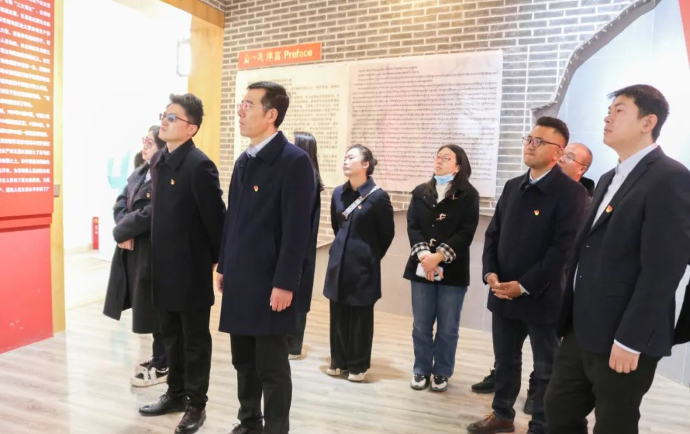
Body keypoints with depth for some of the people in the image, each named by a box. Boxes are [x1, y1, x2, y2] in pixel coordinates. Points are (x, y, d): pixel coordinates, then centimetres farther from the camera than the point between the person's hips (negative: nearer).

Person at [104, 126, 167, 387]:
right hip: (133, 251, 9)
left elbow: (149, 214, -24)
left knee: (156, 309, 4)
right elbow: (121, 202, 9)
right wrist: (124, 231, -9)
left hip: (153, 253, -9)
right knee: (147, 308, 18)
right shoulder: (139, 173, 12)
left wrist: (120, 232, -10)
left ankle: (162, 366, 20)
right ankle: (158, 359, 34)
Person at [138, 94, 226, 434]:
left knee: (195, 339, 8)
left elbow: (215, 218, -16)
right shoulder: (157, 161, 8)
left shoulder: (199, 165, -18)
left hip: (191, 267, -8)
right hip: (164, 265, 8)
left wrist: (220, 261, -10)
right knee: (171, 335, 20)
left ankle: (196, 404, 24)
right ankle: (176, 394, 37)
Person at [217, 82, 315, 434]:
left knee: (271, 367, 6)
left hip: (269, 283, -8)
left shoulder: (294, 161, -13)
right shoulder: (243, 161, 12)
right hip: (239, 280, 8)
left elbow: (297, 229, -17)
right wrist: (223, 267, 15)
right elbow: (232, 219, 15)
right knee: (244, 361, 19)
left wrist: (284, 284, -18)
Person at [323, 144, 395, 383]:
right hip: (339, 261, 5)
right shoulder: (338, 193, 4)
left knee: (360, 316, 6)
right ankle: (339, 360, 27)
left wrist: (372, 256, 4)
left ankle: (358, 365, 21)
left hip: (363, 264, -5)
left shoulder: (378, 196, -12)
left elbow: (387, 232, -2)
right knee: (338, 314, 11)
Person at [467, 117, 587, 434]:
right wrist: (490, 272, -5)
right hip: (503, 293, 6)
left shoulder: (570, 192, -11)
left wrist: (525, 286, -18)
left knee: (546, 369, 11)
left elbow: (564, 247, -17)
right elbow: (493, 233, 10)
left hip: (541, 298, -6)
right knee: (505, 360, 20)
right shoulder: (513, 187, 10)